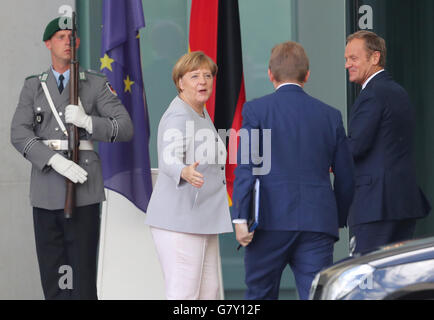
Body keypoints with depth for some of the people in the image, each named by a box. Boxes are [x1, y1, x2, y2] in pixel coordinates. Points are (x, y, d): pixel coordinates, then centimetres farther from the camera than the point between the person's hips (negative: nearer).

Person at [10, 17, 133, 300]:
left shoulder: (96, 84, 4)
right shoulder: (33, 87, 10)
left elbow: (125, 129, -3)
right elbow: (20, 134, -3)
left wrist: (87, 121, -21)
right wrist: (56, 161, -19)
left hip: (83, 187, -3)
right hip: (46, 189, 3)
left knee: (83, 271, -6)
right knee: (52, 272, 5)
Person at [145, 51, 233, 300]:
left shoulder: (200, 112, 14)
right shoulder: (178, 117, -16)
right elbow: (168, 162, -33)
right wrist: (185, 173, -52)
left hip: (202, 221, 10)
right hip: (178, 221, -10)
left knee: (209, 294, 10)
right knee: (184, 297, -12)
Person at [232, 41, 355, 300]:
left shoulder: (256, 110, 0)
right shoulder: (331, 115, 9)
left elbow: (246, 167, -8)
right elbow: (346, 177, 12)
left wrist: (240, 218, -8)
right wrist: (338, 220, 24)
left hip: (271, 221, -2)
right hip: (318, 223, 2)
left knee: (260, 294, 11)